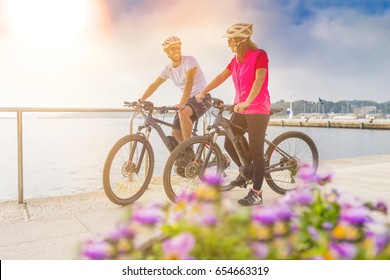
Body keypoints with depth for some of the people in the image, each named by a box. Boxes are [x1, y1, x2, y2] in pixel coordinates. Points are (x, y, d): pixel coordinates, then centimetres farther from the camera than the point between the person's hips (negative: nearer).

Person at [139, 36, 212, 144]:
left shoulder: (189, 60, -14)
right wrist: (140, 101, 6)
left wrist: (182, 103, -39)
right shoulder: (168, 68, 4)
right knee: (175, 132, -6)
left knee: (183, 112, -35)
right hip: (188, 99, 6)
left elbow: (189, 82, -27)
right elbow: (154, 85, 10)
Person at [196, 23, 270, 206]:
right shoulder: (236, 59, 14)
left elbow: (259, 79, -21)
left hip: (257, 110, -7)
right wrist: (202, 93, 7)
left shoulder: (259, 55, -8)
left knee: (256, 151, -5)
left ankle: (256, 193, 3)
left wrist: (247, 102, -32)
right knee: (229, 144, 7)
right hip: (240, 108, 8)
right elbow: (221, 77, 14)